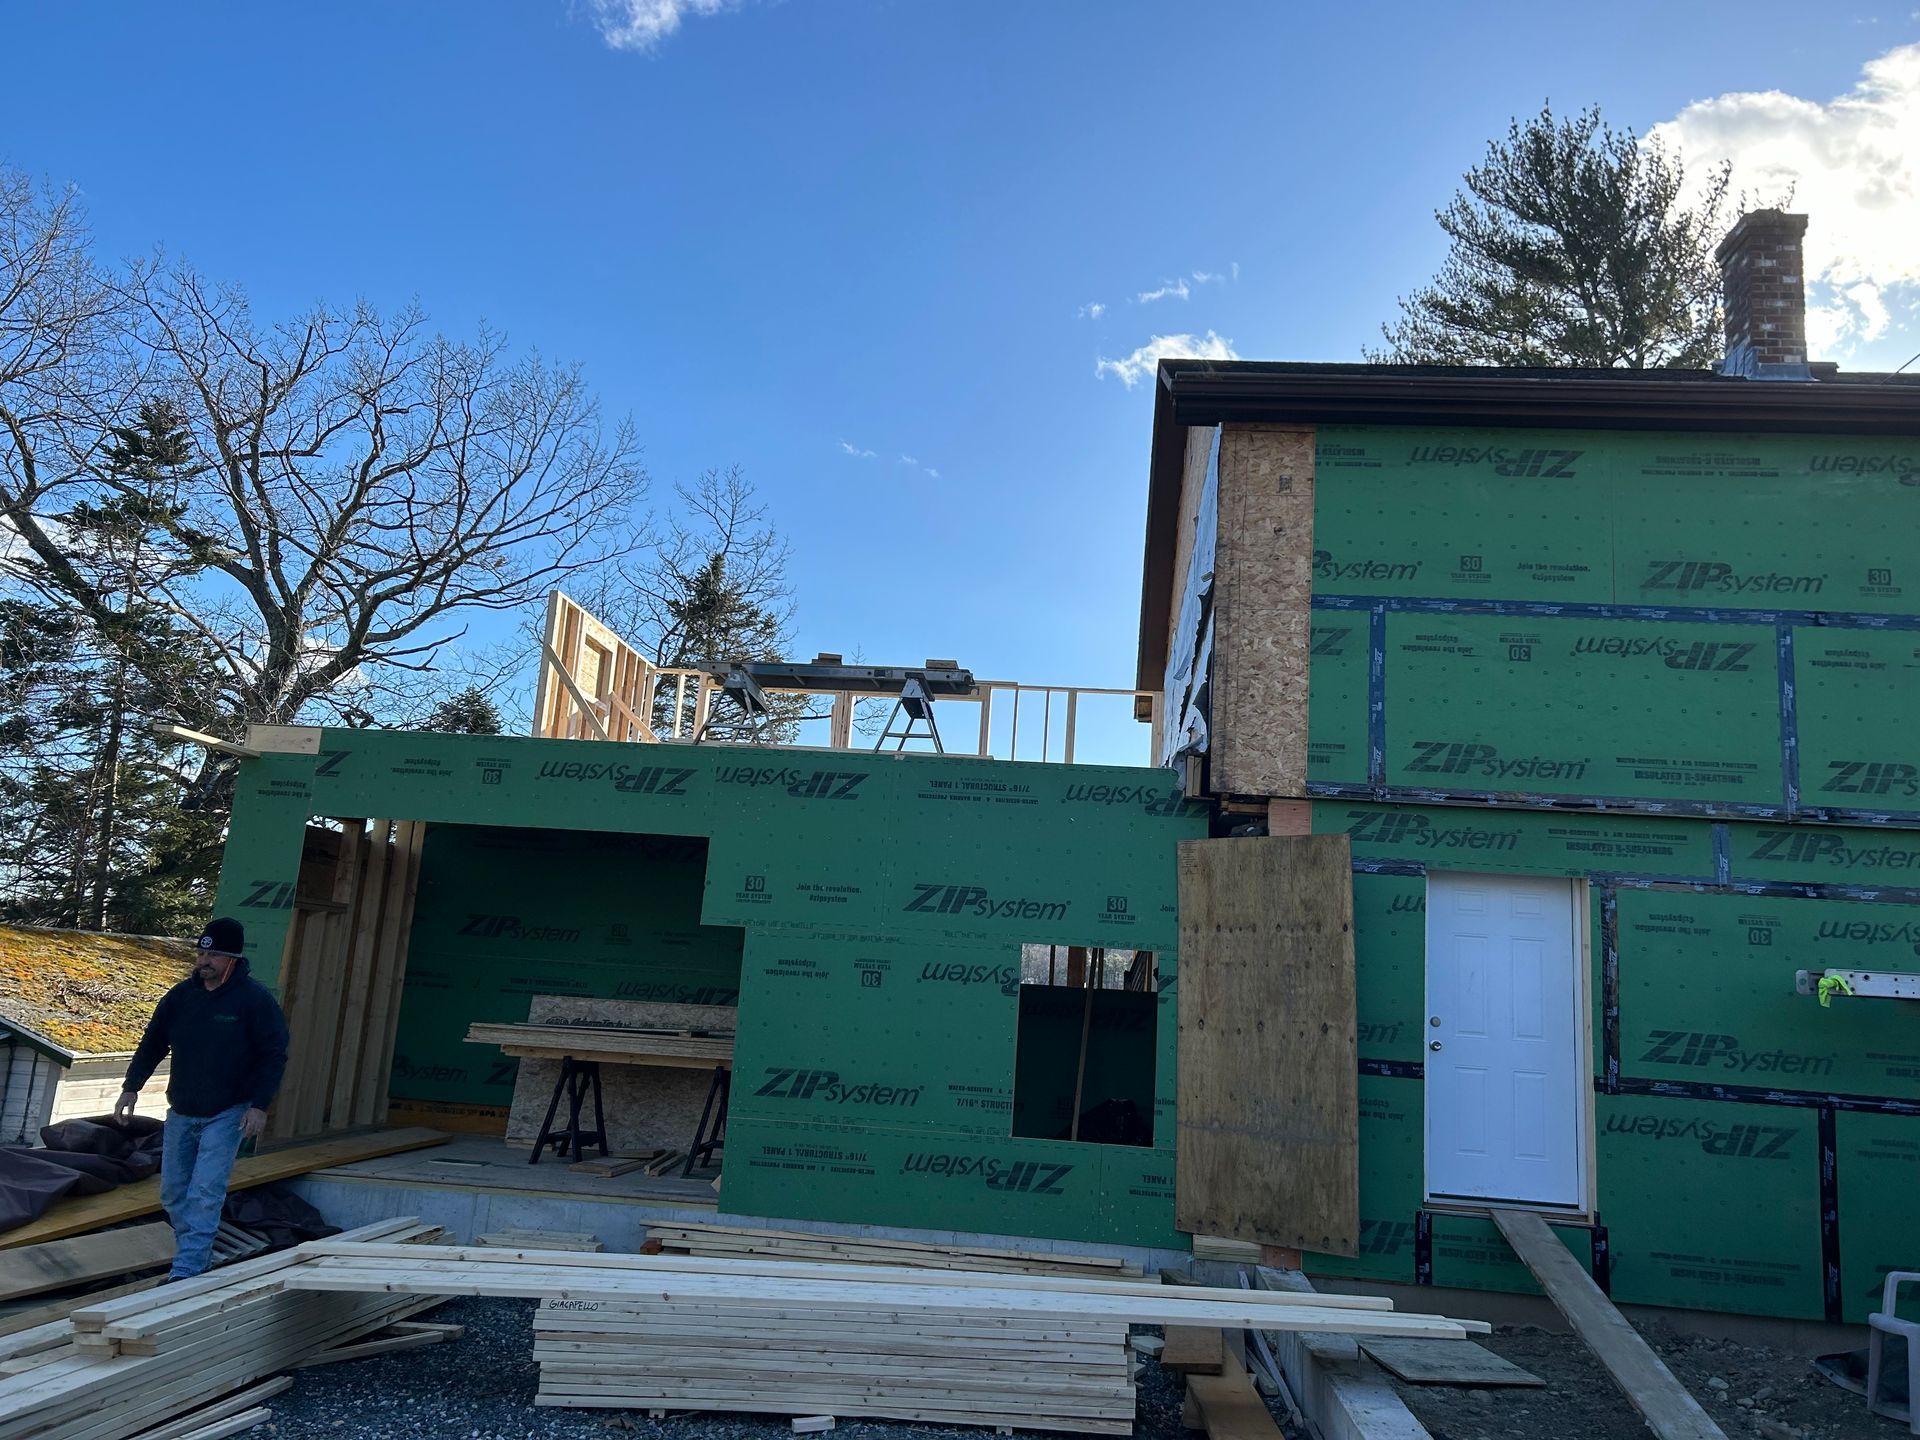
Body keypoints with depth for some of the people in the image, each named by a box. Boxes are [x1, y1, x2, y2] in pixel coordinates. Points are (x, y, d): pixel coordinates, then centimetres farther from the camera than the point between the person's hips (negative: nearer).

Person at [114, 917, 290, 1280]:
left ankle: (185, 1271, -10)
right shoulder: (180, 995, 2)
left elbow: (274, 1055, -10)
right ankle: (200, 1257, 28)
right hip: (181, 1113, 6)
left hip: (226, 1115, -6)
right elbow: (153, 1044, 12)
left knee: (205, 1193, -12)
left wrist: (259, 1105, -16)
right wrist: (132, 1087, 3)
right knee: (173, 1195, 12)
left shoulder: (254, 999, -12)